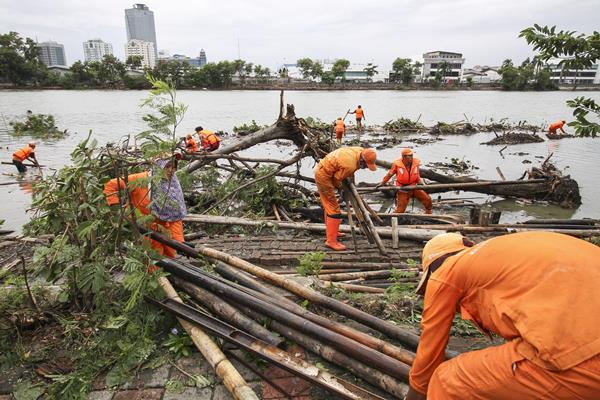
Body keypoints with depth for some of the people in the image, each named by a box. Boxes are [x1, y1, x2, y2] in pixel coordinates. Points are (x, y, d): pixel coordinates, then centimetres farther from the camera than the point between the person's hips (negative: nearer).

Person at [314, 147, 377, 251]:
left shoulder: (361, 151, -7)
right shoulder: (350, 165, -31)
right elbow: (336, 178, -15)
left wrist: (351, 175, 11)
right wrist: (339, 187, 4)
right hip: (323, 175, -10)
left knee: (329, 205, 21)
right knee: (333, 208, -8)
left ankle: (331, 232, 35)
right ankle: (331, 241, -4)